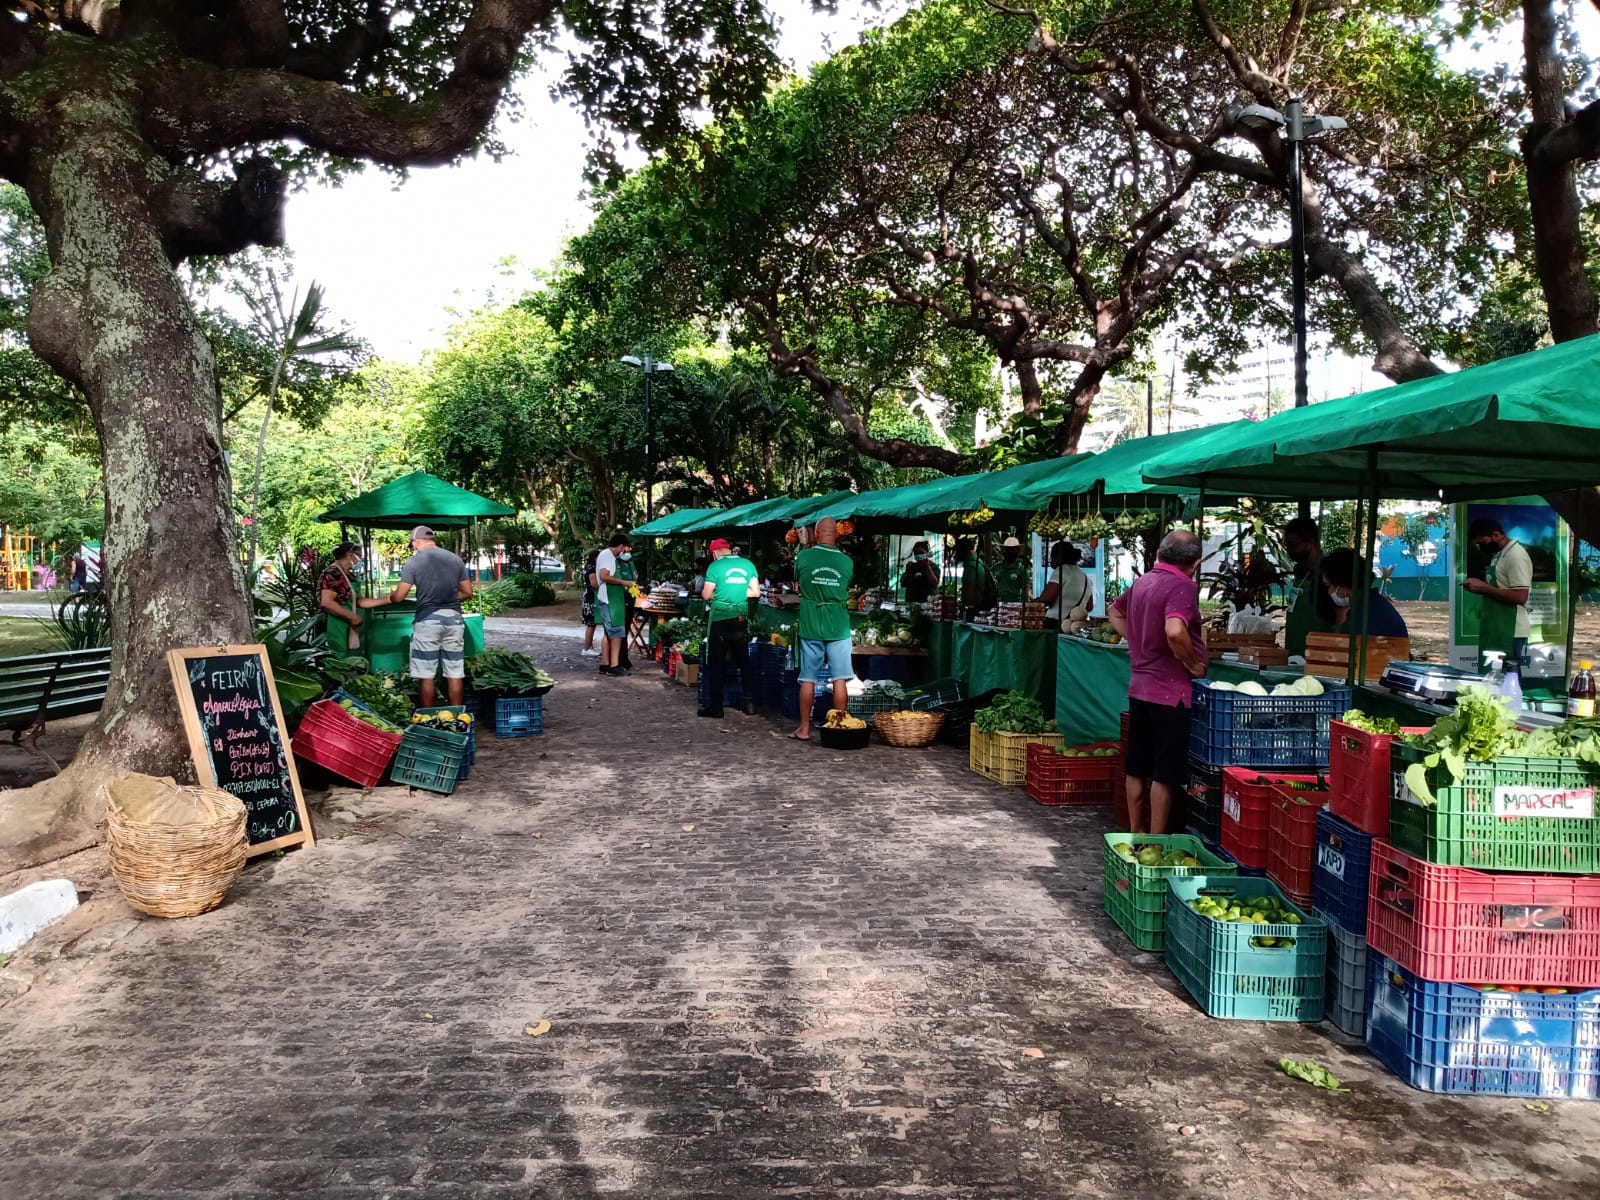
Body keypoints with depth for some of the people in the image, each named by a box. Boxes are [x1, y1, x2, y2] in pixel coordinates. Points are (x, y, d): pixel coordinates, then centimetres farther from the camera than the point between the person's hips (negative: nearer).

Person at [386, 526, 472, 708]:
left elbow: (398, 597, -3)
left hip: (427, 619, -3)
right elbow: (467, 592, 11)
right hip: (453, 618, 4)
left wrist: (390, 596, 18)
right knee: (455, 673, 6)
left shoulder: (414, 561, -3)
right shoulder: (455, 559, 8)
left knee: (427, 674, 3)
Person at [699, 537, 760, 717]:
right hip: (741, 619, 4)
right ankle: (750, 702, 14)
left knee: (716, 664, 3)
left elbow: (706, 595, -8)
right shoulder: (748, 564, 3)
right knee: (744, 660, 14)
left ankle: (715, 707, 5)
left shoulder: (715, 566, -9)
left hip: (719, 619, -4)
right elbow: (755, 591, 5)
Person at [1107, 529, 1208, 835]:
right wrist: (1194, 665, -17)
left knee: (1138, 768, 15)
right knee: (1166, 774, 0)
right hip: (1170, 691, -8)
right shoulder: (1182, 586, -16)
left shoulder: (1142, 581, 9)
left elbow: (1115, 613, 27)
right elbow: (1175, 632, -32)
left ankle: (1136, 833, 25)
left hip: (1139, 686, 8)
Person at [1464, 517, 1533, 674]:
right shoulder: (1499, 553, 15)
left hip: (1510, 632, -10)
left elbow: (1520, 597, -23)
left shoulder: (1516, 555, -16)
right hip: (1495, 629, 10)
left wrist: (1483, 587, -20)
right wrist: (1480, 587, 8)